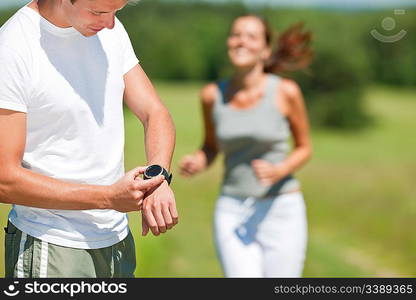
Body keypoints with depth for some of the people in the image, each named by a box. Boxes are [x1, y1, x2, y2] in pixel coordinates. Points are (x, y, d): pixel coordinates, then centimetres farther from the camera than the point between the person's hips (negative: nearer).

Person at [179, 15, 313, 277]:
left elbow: (304, 148, 4)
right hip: (233, 213, 2)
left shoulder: (286, 91, -8)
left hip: (281, 210, -1)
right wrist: (196, 162, -9)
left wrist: (279, 171, -17)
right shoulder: (213, 95, -1)